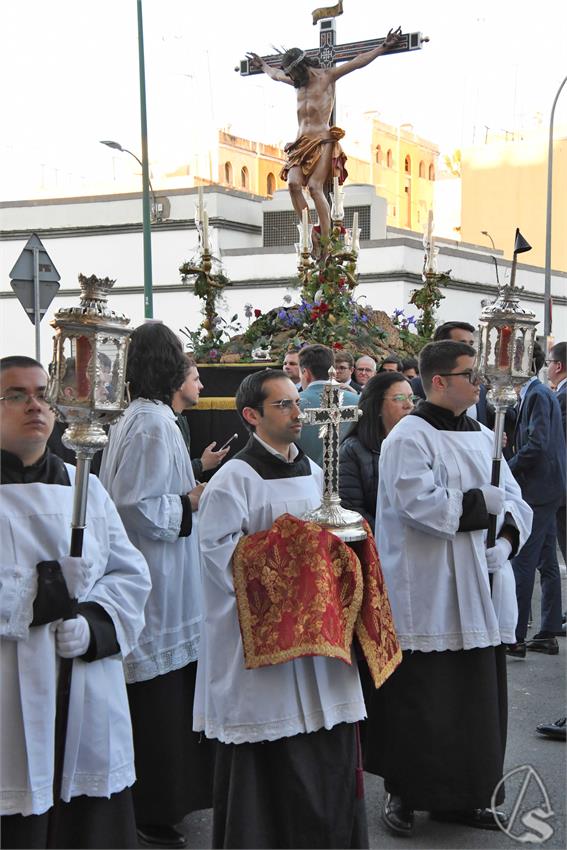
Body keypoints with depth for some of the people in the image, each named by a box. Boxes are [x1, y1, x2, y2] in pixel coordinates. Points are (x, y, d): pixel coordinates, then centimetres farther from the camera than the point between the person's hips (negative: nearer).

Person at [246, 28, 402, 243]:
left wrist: (383, 47, -5)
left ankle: (326, 239, -25)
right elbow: (275, 74, 44)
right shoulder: (298, 81, 23)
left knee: (315, 187, -23)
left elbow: (358, 62, 1)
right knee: (293, 182, -20)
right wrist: (262, 65, 58)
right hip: (301, 143, 6)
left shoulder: (327, 76, 5)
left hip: (323, 141, -6)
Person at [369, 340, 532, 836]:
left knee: (477, 697, 11)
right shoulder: (410, 437, -9)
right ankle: (403, 794, 16)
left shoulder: (482, 437, 14)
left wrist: (508, 538, -7)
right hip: (430, 595, -7)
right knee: (423, 701, 0)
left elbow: (513, 498, 13)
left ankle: (463, 795, 24)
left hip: (481, 593, 7)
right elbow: (420, 503, -22)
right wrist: (486, 502, -11)